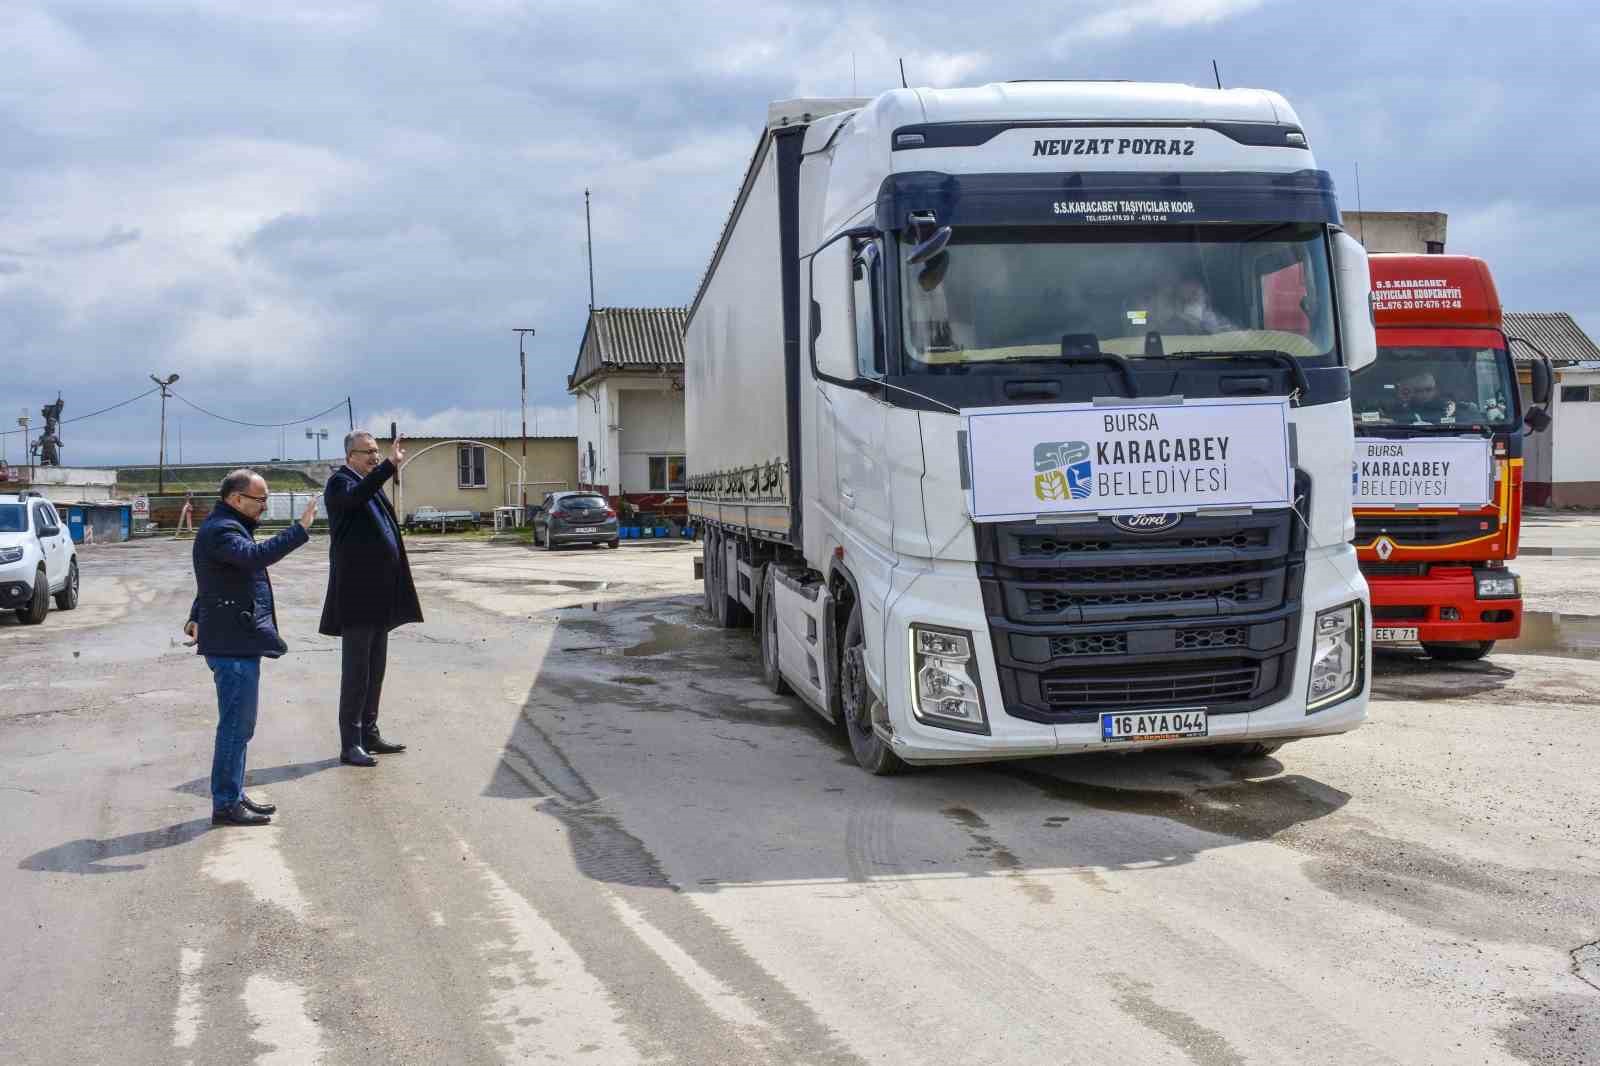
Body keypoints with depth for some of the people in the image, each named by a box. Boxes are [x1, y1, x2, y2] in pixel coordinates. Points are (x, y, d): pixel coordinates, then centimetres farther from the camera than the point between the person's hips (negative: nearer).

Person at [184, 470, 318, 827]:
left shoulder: (226, 527, 20)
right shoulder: (220, 530, -15)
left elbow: (210, 582, 31)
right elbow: (256, 555, -36)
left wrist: (197, 618, 39)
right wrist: (300, 529, -36)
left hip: (237, 641, 11)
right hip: (233, 643, -11)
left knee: (238, 726, 16)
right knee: (236, 726, -6)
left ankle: (233, 796, 24)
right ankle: (225, 805, -1)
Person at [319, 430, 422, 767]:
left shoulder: (372, 484, 17)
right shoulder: (340, 482, -9)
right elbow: (355, 497, -33)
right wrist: (390, 465, -42)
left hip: (380, 596, 9)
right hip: (357, 596, -9)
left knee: (375, 669, 14)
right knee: (356, 671, -5)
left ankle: (369, 734, 23)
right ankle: (350, 745, 0)